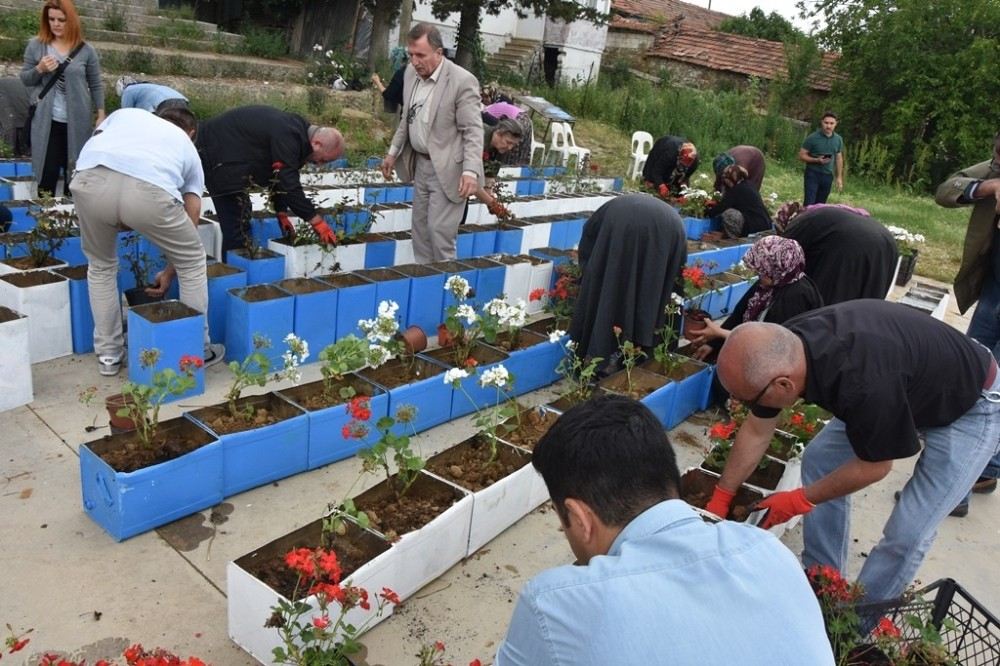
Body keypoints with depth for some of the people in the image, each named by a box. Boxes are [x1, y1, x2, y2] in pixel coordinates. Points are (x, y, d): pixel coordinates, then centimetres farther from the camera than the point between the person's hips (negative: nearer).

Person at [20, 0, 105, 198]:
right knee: (47, 174, 2)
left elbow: (96, 85, 5)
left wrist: (101, 115, 0)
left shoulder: (86, 50, 0)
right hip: (47, 121, 0)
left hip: (77, 122, 0)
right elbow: (24, 79, 7)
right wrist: (40, 69, -12)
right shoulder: (36, 45, 2)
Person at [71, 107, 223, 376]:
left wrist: (113, 217, 35)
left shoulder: (125, 114, 39)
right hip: (149, 189, -2)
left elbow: (91, 150, 25)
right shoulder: (188, 149, 35)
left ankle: (108, 355, 37)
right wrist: (170, 272, 46)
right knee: (192, 262, 24)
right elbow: (190, 221, 34)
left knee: (101, 265, 30)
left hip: (90, 182, 2)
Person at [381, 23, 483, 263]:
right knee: (420, 228, 14)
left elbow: (473, 131, -18)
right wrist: (393, 152, 17)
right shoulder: (411, 73, 4)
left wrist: (470, 171, -27)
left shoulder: (462, 81, -18)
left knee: (440, 232, -8)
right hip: (420, 164, 8)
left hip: (447, 169, -8)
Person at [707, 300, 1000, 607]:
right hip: (911, 390, 7)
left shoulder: (864, 383, -43)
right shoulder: (783, 347, -21)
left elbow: (873, 467, -22)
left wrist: (798, 501, -10)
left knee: (906, 534, -10)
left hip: (973, 404, -7)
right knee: (820, 460, 4)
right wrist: (720, 498, 3)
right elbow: (756, 431, -4)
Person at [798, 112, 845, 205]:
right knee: (809, 204, -10)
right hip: (812, 174, -4)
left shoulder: (838, 139, 5)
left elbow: (839, 158, 14)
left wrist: (839, 177, 11)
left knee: (820, 204, 7)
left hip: (828, 176, 4)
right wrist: (816, 160, -22)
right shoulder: (812, 138, -10)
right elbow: (802, 155, -7)